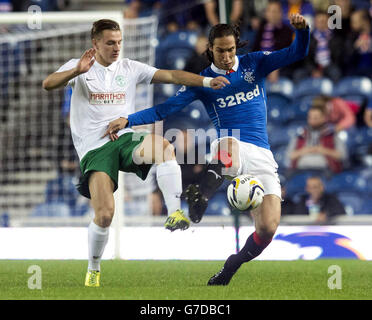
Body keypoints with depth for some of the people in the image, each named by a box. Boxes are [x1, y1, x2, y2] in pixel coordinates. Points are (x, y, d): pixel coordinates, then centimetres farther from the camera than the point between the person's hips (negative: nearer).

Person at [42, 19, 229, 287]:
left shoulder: (129, 68, 13)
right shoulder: (79, 68, 6)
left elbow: (170, 75, 5)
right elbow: (48, 84, -12)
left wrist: (207, 81, -9)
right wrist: (78, 71, -30)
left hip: (126, 139, 2)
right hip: (94, 148, -2)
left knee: (164, 146, -34)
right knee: (105, 213, -19)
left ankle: (175, 213, -36)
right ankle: (93, 270, 6)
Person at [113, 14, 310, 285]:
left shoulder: (254, 63, 13)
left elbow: (297, 53, 8)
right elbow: (166, 109, 4)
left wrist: (301, 29, -13)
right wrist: (128, 120, -9)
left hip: (261, 156, 2)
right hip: (231, 151, -2)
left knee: (267, 229, -11)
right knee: (228, 144, -43)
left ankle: (231, 267, 15)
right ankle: (202, 196, -62)